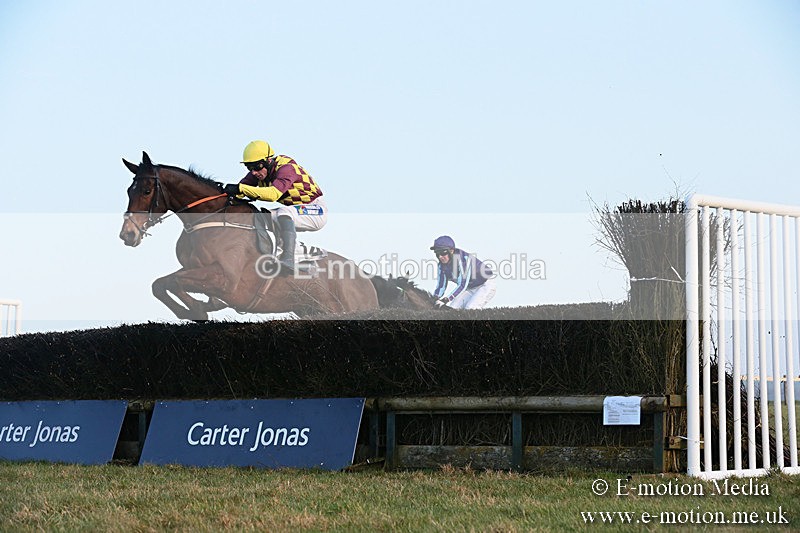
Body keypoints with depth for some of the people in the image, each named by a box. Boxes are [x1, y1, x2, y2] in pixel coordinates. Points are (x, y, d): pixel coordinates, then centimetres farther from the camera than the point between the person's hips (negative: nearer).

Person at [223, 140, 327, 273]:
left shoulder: (286, 168, -26)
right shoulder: (259, 171, -2)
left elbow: (273, 194, -42)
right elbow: (240, 188, -7)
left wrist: (241, 188, -46)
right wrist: (228, 191, -31)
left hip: (317, 211, -9)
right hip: (296, 211, 9)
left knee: (284, 212, -34)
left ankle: (288, 259, -41)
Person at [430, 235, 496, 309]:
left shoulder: (464, 259, -30)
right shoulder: (442, 265, -7)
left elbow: (462, 285, -34)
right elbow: (441, 285, 0)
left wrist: (446, 299, -42)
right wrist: (435, 300, -21)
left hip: (486, 285, -8)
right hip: (470, 289, 8)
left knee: (469, 309, -26)